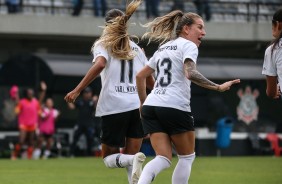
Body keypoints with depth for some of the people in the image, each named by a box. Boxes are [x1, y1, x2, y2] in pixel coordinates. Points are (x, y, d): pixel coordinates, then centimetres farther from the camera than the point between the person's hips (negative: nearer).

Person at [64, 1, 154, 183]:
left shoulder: (103, 44, 5)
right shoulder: (136, 48, 17)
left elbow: (99, 65, -16)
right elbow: (149, 79, 16)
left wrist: (77, 90, -19)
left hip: (114, 107, -3)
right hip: (138, 106, 3)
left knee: (109, 158, 9)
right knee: (129, 157, 9)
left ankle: (134, 160, -24)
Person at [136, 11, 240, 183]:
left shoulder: (163, 48, 22)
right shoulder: (188, 46, -2)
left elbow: (140, 76, 26)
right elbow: (190, 73, -21)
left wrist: (144, 102, 33)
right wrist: (218, 87, -21)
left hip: (151, 106, 7)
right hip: (175, 107, -7)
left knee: (163, 159, 4)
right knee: (187, 157, 12)